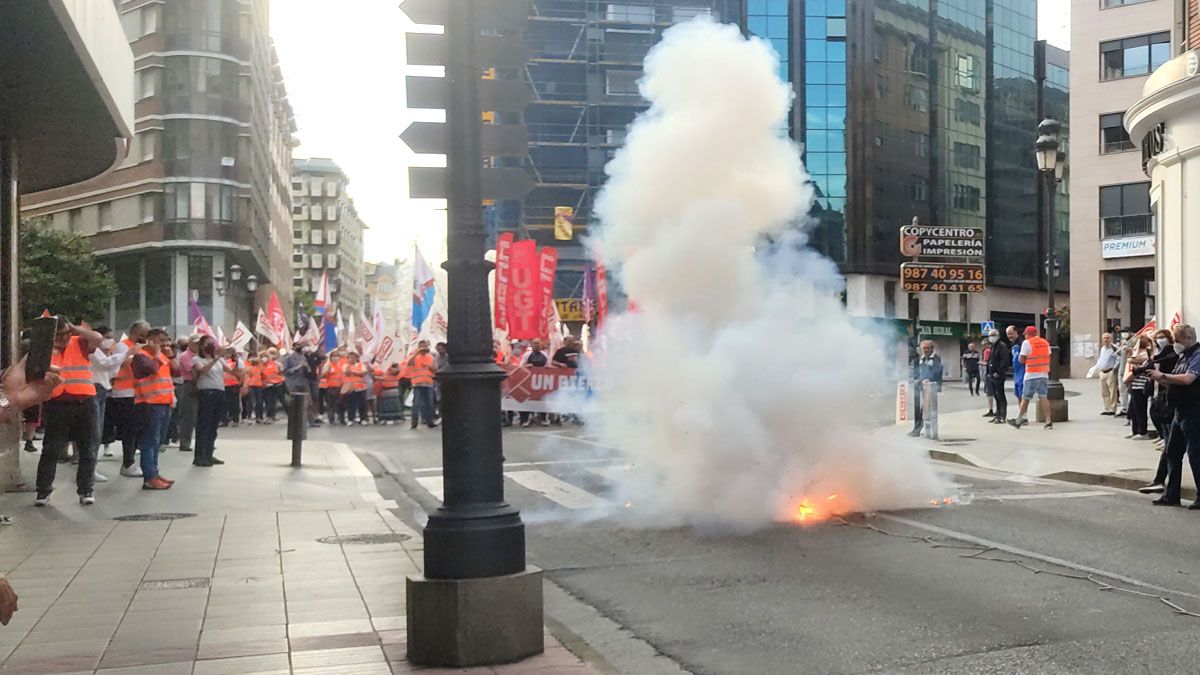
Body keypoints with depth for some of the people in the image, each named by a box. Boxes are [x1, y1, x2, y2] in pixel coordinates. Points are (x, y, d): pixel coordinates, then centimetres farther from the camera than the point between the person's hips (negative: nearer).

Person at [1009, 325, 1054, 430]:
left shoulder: (1027, 343, -7)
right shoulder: (1045, 342, 12)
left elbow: (1022, 360, -8)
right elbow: (1048, 358, 15)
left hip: (1031, 375, -5)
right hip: (1044, 374, 5)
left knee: (1025, 398, 1)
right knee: (1044, 397, 3)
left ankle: (1019, 421, 7)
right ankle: (1049, 421, -3)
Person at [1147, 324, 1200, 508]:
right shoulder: (1183, 356, 16)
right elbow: (1174, 382, 19)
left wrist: (1162, 376, -16)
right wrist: (1158, 378, 1)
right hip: (1180, 411, 10)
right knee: (1172, 452, 12)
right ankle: (1171, 495, 19)